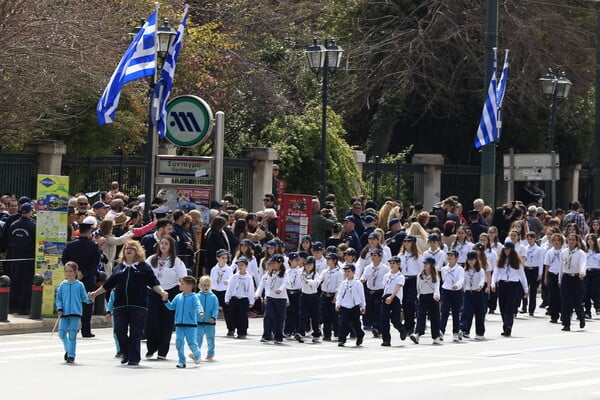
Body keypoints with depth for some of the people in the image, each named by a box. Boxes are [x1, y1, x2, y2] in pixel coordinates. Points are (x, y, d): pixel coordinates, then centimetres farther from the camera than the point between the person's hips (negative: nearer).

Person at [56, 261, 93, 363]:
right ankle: (68, 350, 25)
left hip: (75, 313, -2)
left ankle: (71, 356, 3)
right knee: (61, 333, -1)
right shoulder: (62, 285, 6)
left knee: (72, 334, -5)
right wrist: (59, 309, -3)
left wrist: (90, 299, -19)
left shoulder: (79, 285, 0)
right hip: (64, 313, 2)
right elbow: (58, 298, 10)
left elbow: (84, 298, 2)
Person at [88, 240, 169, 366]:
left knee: (135, 333, -3)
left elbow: (154, 283, 2)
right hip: (120, 305, 3)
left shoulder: (144, 267, 7)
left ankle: (133, 358, 4)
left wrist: (162, 292, -15)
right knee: (119, 331, -1)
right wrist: (95, 293, 24)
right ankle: (126, 353, 19)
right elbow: (108, 284, 24)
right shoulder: (119, 268, 18)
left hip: (138, 305, -3)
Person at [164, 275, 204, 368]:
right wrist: (166, 301, 0)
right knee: (179, 342, -5)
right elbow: (172, 306, 15)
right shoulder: (178, 297, 9)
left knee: (192, 343, -1)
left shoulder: (193, 297, -6)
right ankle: (182, 361, 4)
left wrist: (200, 312, -39)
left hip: (191, 325, -4)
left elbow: (197, 306, -20)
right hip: (179, 325, 4)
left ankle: (197, 354, 31)